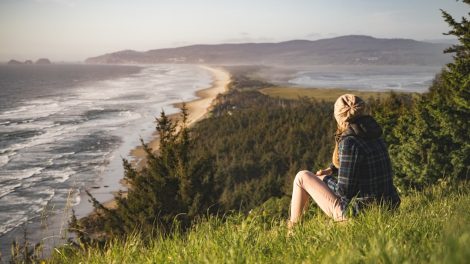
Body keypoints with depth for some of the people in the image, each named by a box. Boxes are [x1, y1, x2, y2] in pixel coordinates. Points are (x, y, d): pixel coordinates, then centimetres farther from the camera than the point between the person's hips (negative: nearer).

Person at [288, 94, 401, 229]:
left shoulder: (349, 142, -21)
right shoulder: (374, 135, 4)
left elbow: (344, 191, -19)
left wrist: (326, 180, 0)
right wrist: (331, 169, 16)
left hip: (358, 212, -8)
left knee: (302, 177, 7)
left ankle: (293, 226, 26)